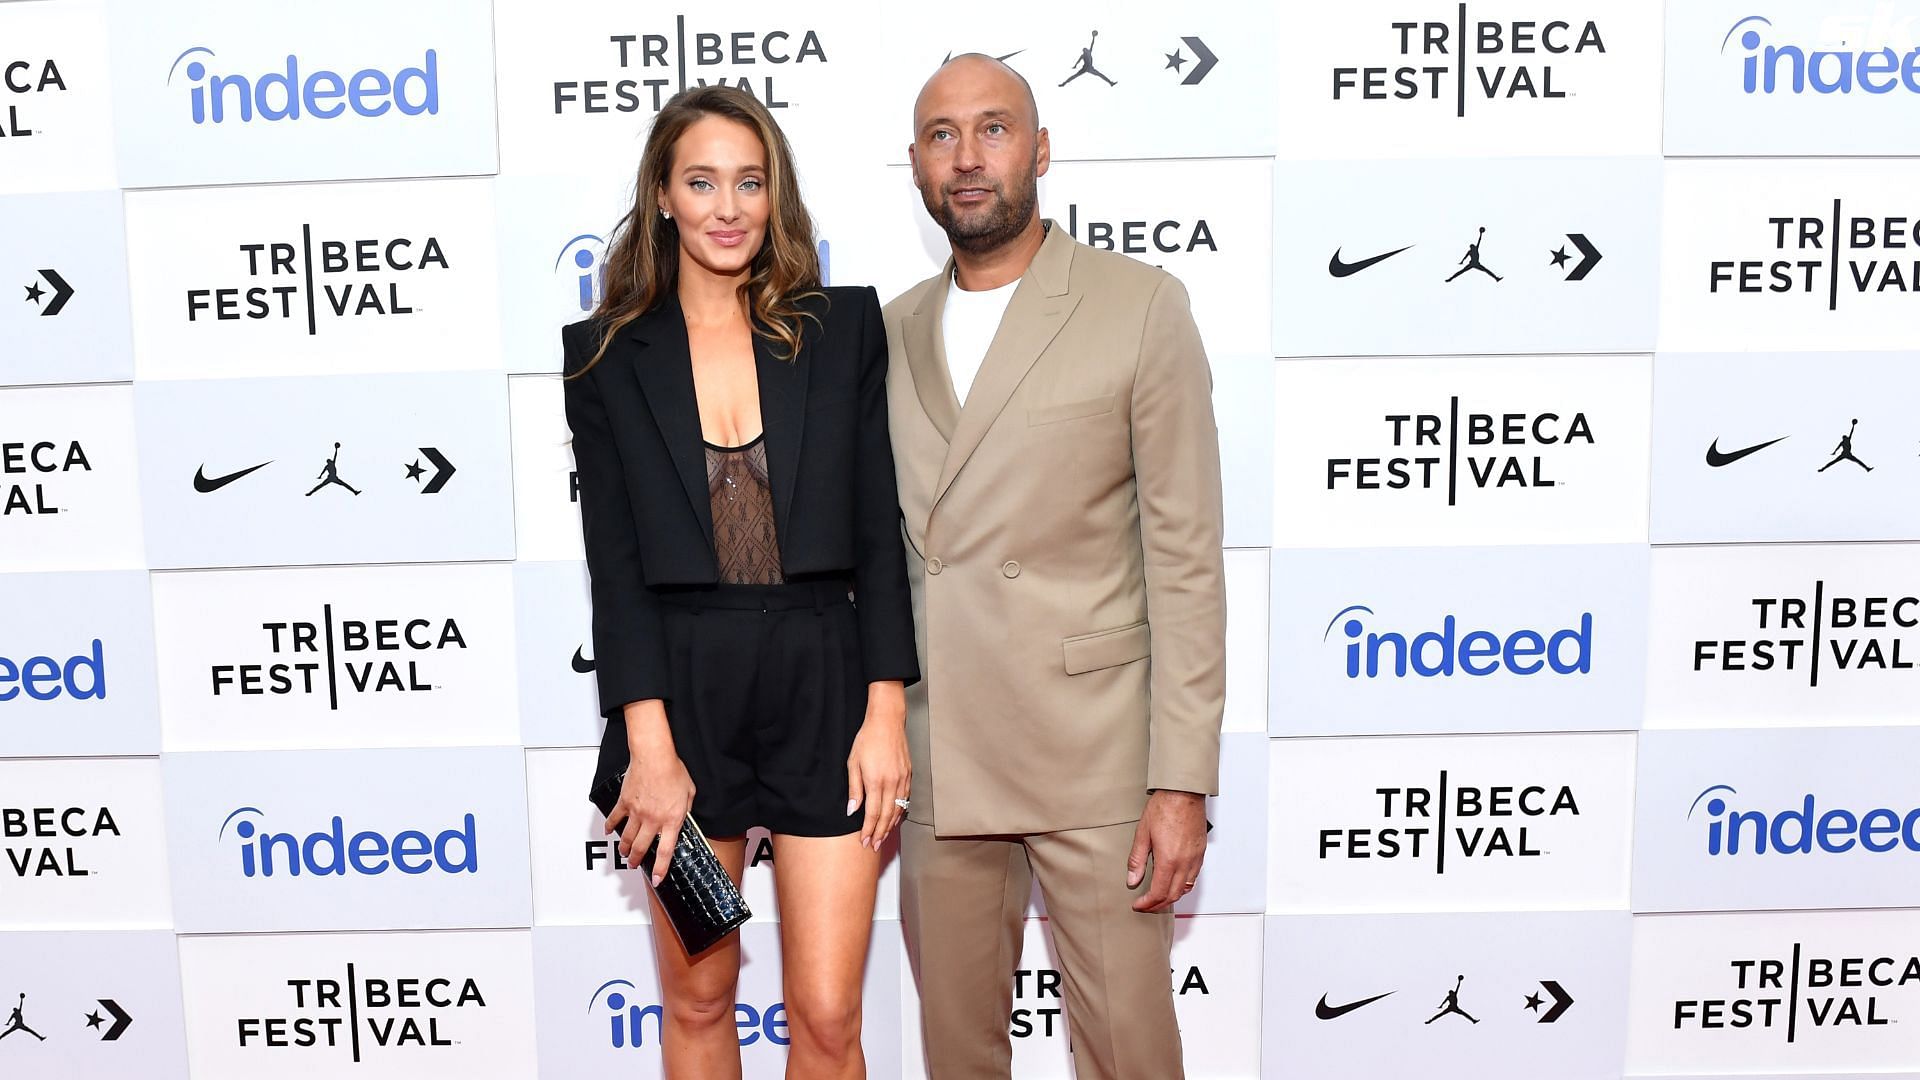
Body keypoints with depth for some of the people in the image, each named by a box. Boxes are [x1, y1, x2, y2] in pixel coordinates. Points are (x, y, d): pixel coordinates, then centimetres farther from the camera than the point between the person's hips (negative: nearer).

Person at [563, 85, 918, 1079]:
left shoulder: (842, 328, 3)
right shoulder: (608, 352, 3)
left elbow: (877, 533, 2)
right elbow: (614, 560, -2)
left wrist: (887, 712, -5)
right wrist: (652, 747, -10)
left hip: (820, 683, 0)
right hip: (680, 687, 1)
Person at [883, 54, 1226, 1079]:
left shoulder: (1142, 307, -3)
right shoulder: (891, 333, 10)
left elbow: (1185, 558, -7)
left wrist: (1183, 778, -11)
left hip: (1093, 756, -4)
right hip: (933, 756, 4)